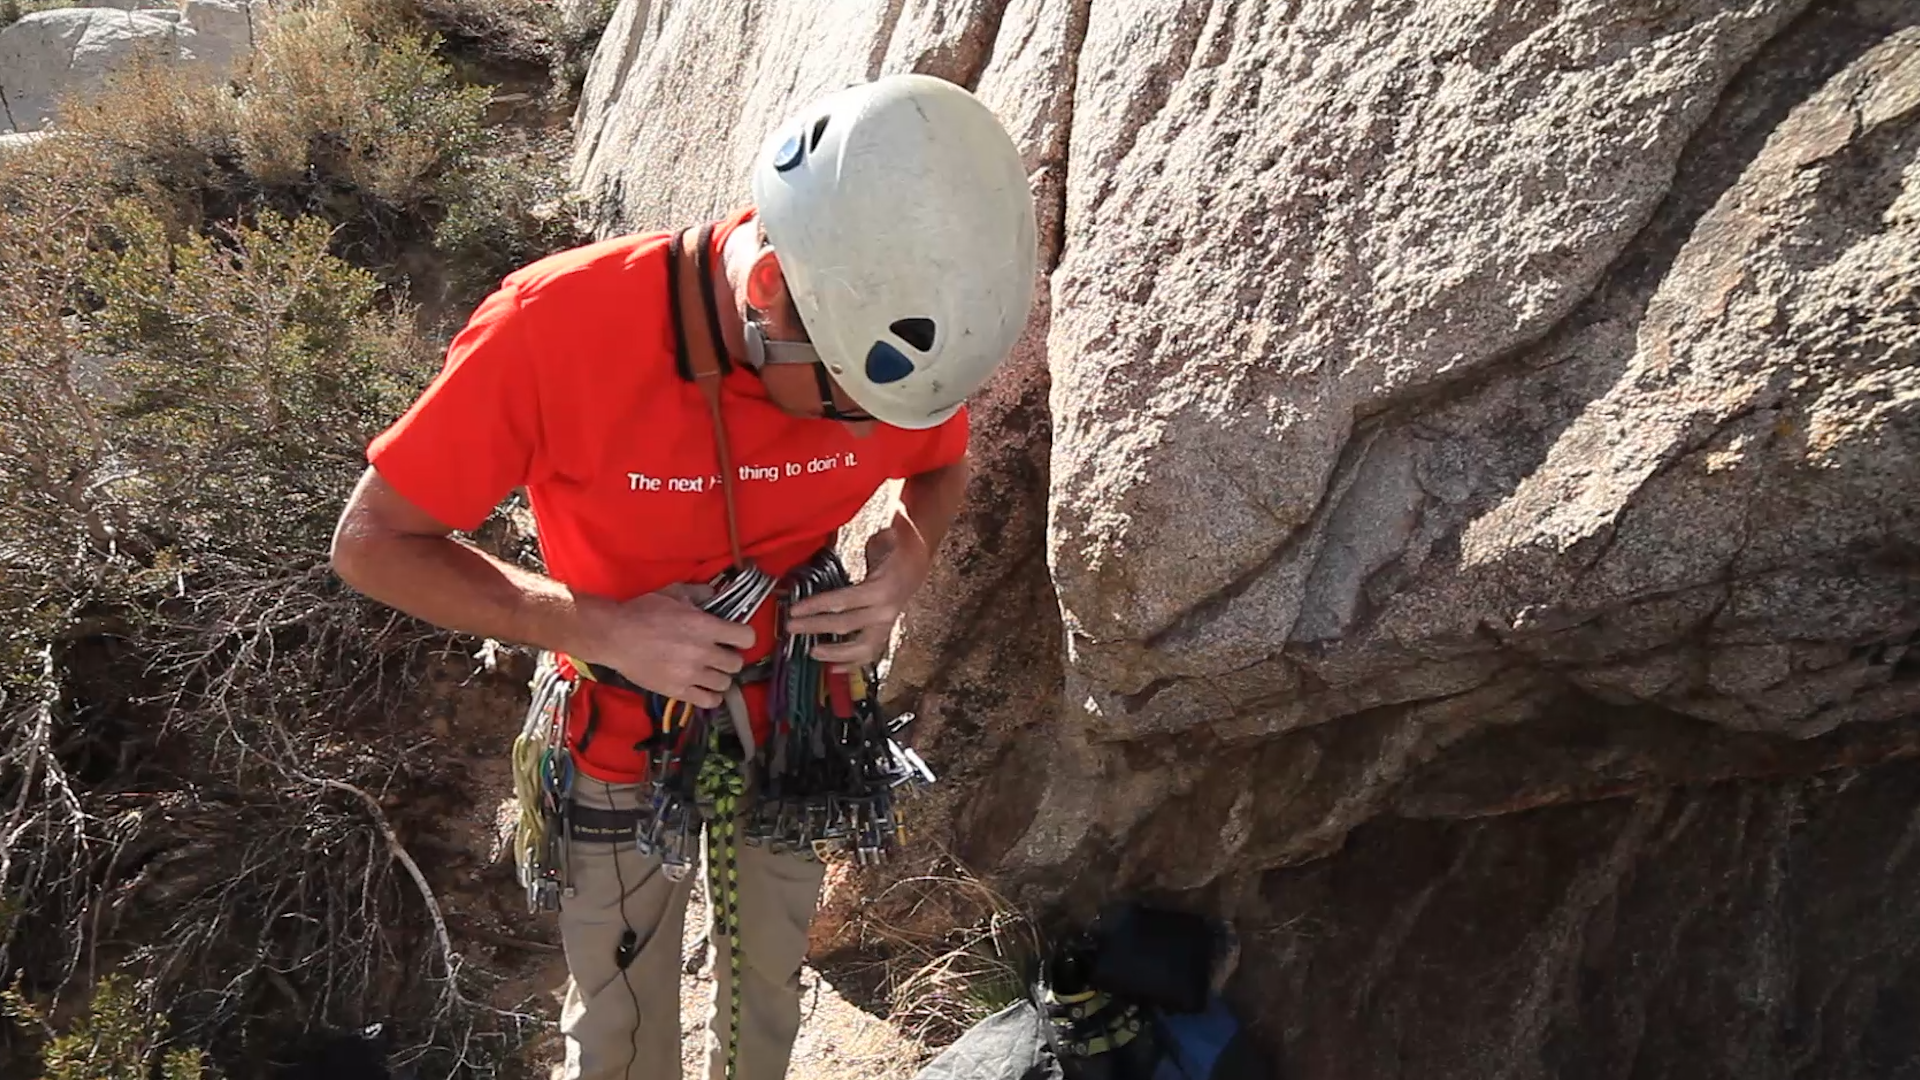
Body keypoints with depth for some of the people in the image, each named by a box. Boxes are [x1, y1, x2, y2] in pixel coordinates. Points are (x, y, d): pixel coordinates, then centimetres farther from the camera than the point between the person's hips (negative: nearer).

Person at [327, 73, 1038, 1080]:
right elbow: (371, 543, -20)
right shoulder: (555, 328, -32)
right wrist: (602, 629, -30)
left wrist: (906, 558, -21)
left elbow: (938, 468, 1)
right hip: (626, 752, -2)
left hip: (793, 731, 3)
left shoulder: (891, 328, -22)